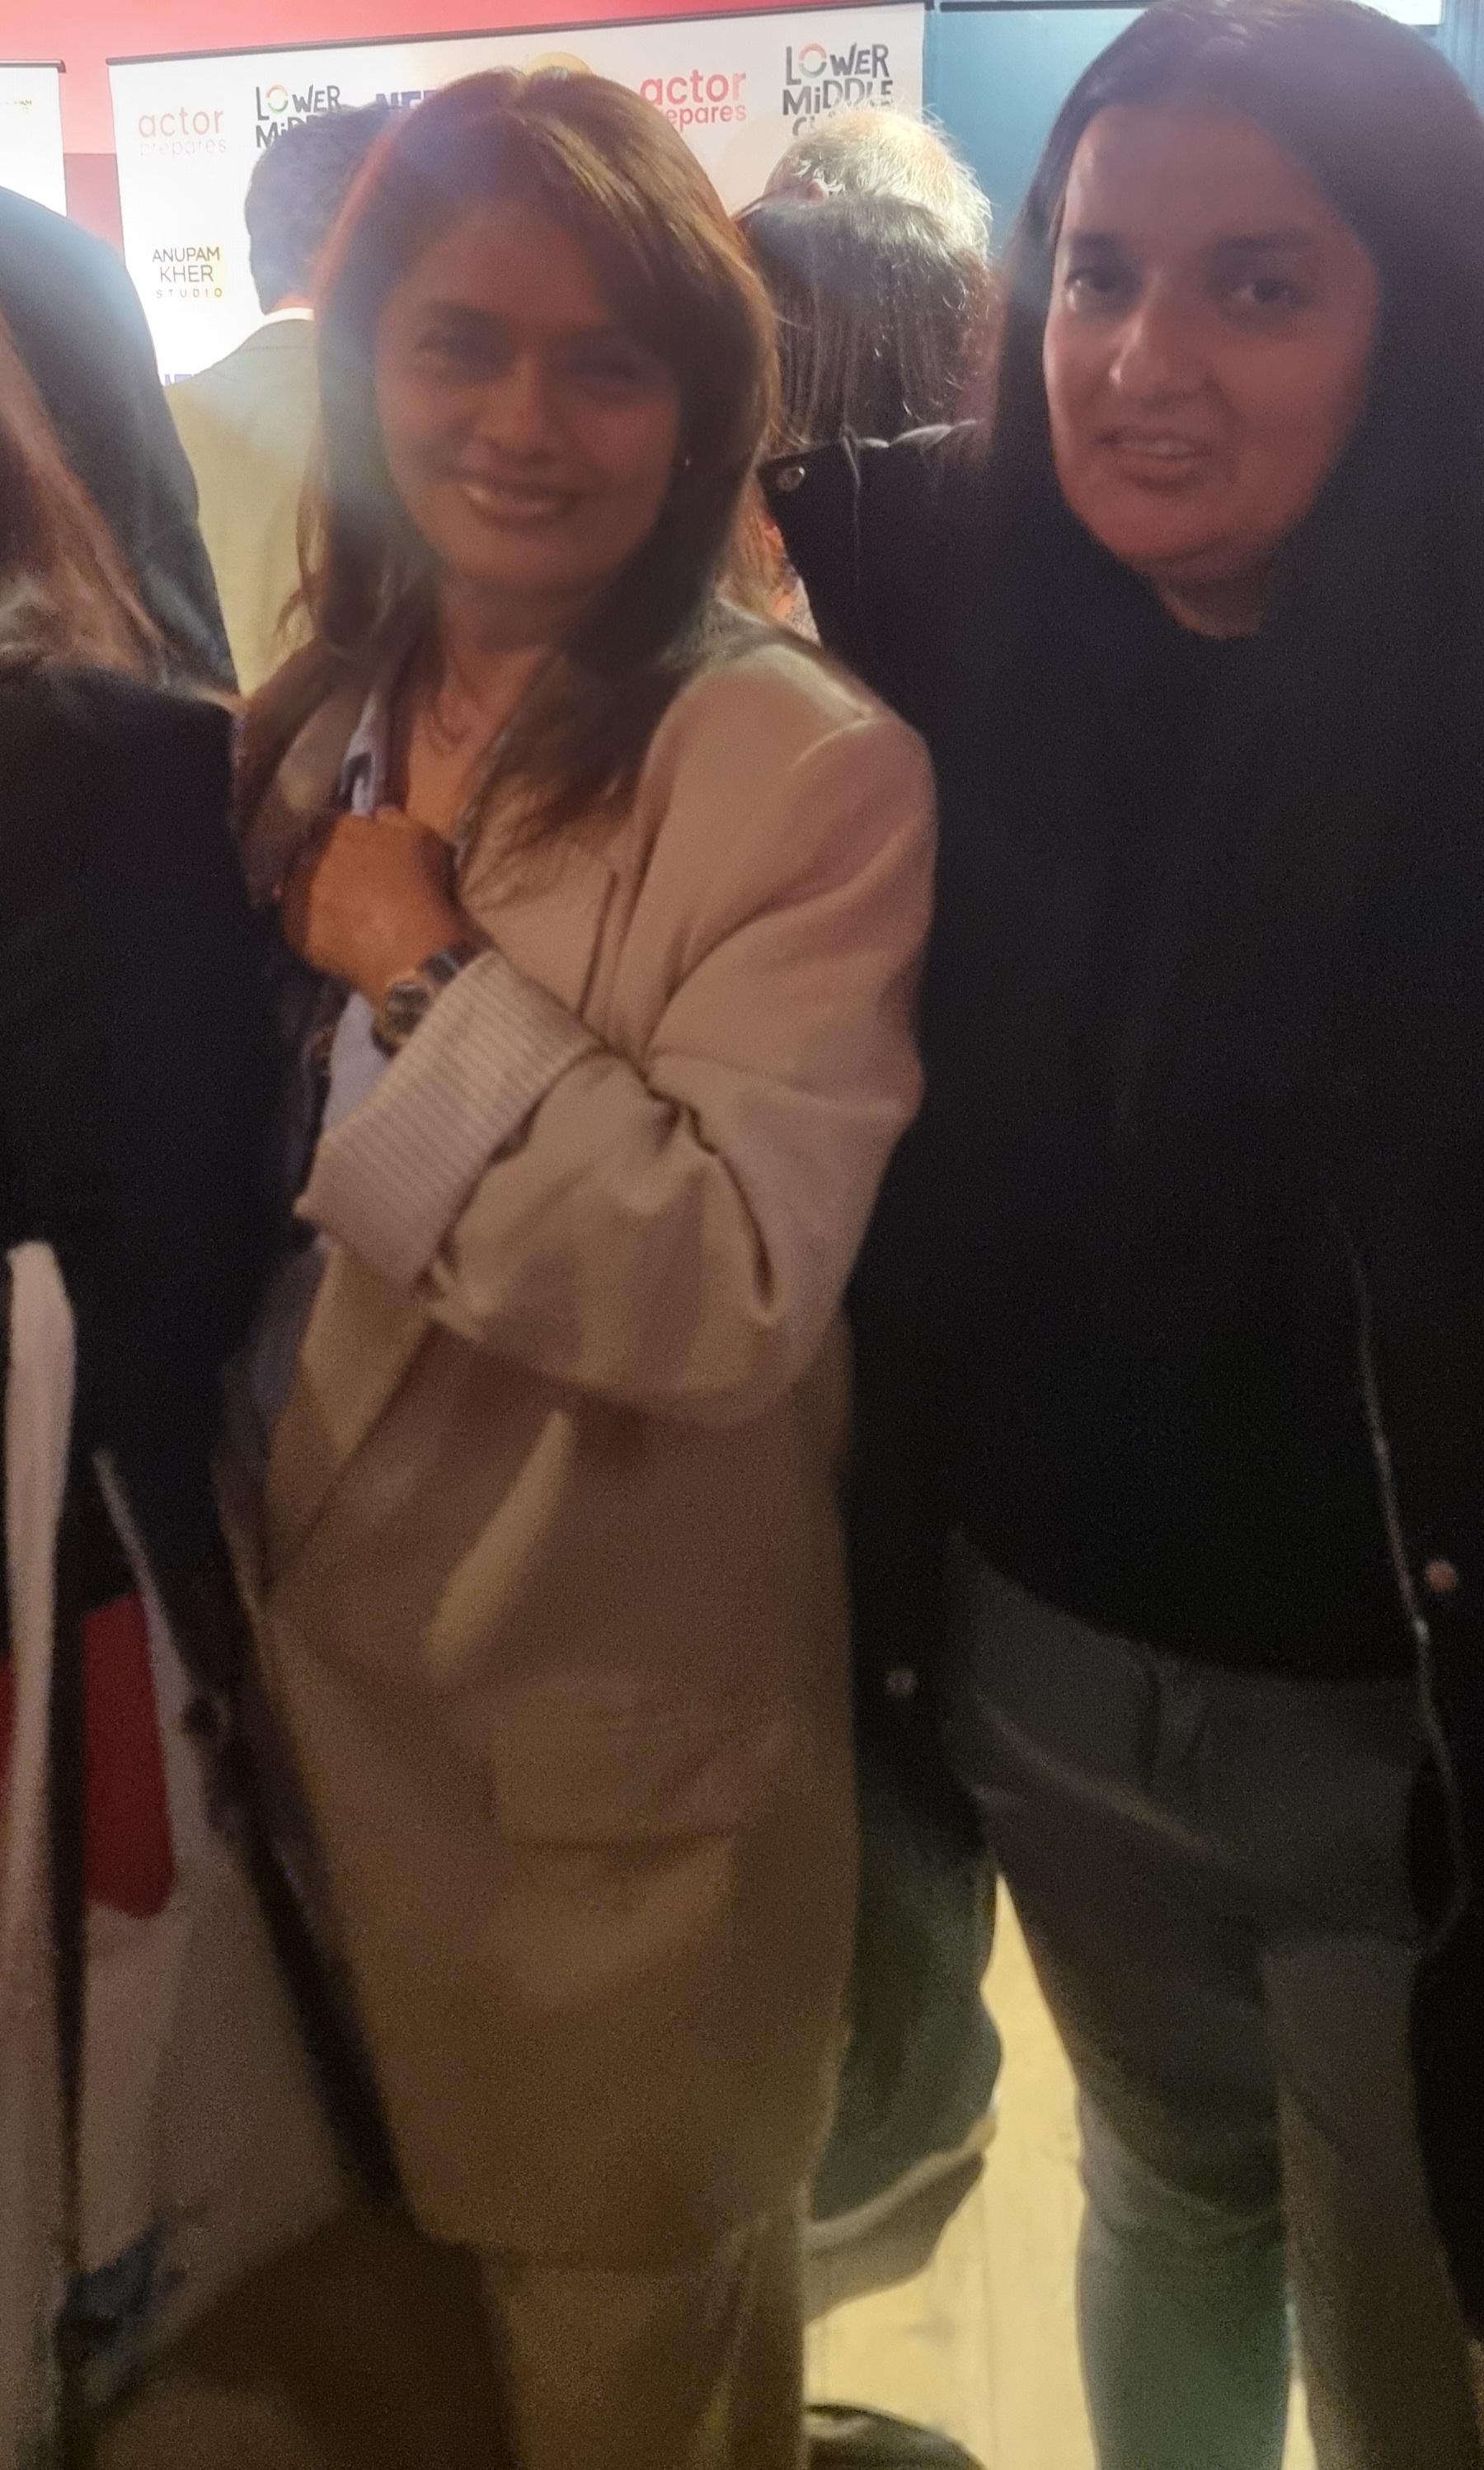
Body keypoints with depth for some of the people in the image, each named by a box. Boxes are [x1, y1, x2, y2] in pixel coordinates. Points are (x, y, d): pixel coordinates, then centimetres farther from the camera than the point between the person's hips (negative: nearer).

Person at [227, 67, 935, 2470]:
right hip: (320, 1668, 6)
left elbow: (732, 1285, -28)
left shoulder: (814, 774, -20)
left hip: (621, 1734, -6)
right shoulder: (309, 724, 3)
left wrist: (422, 976, -23)